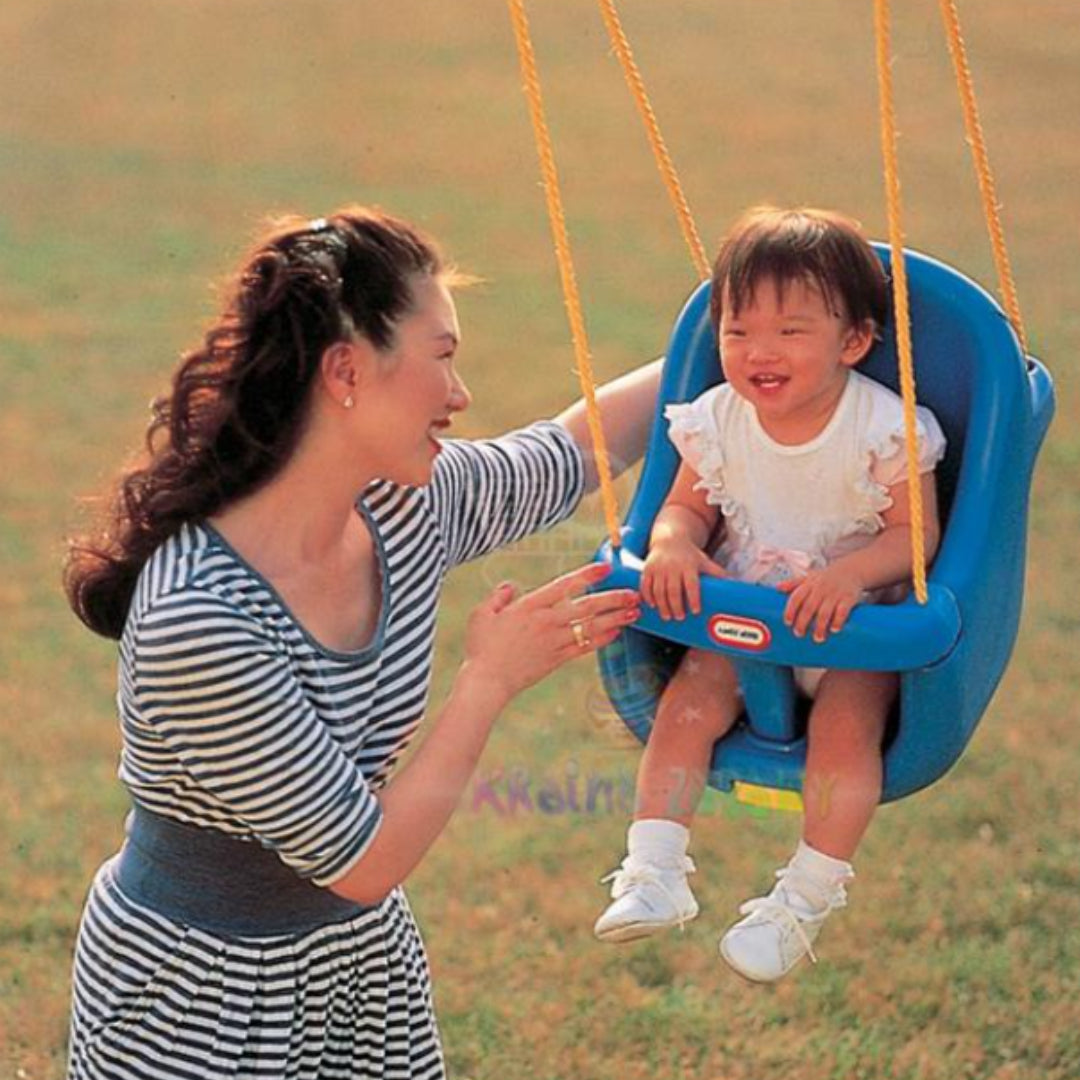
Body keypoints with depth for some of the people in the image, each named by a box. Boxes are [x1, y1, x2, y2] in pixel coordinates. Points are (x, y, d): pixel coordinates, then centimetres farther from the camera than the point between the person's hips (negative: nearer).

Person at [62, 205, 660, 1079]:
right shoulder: (197, 618, -30)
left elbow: (572, 449, 12)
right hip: (196, 1004, -7)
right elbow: (363, 863, -24)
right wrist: (490, 681, -17)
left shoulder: (409, 507, -9)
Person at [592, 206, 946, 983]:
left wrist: (850, 572, -33)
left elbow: (914, 533, -14)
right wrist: (673, 546, -19)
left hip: (851, 624, -3)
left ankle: (805, 901, -17)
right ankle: (654, 874, -15)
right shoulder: (718, 422, -4)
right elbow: (687, 506, 5)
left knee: (846, 725, -26)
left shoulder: (884, 429, -16)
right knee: (687, 705, -18)